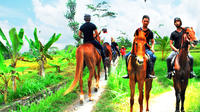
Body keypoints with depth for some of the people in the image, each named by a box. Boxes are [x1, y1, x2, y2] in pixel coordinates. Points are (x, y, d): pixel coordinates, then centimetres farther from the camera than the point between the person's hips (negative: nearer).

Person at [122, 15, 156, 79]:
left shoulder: (150, 32, 8)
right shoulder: (138, 30, 8)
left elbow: (152, 41, 16)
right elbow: (134, 39, 11)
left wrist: (152, 48, -2)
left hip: (146, 49, -1)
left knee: (153, 57, -30)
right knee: (127, 56, -19)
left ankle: (148, 74, -22)